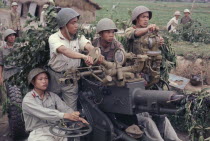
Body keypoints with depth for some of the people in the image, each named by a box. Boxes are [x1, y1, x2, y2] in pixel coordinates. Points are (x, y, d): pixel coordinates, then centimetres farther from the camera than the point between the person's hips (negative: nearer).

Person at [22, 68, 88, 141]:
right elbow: (43, 113, -21)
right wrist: (65, 115, -34)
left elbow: (64, 108, -3)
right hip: (38, 133, -4)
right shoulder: (27, 100, -5)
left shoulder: (53, 96, 12)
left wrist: (77, 117, -24)